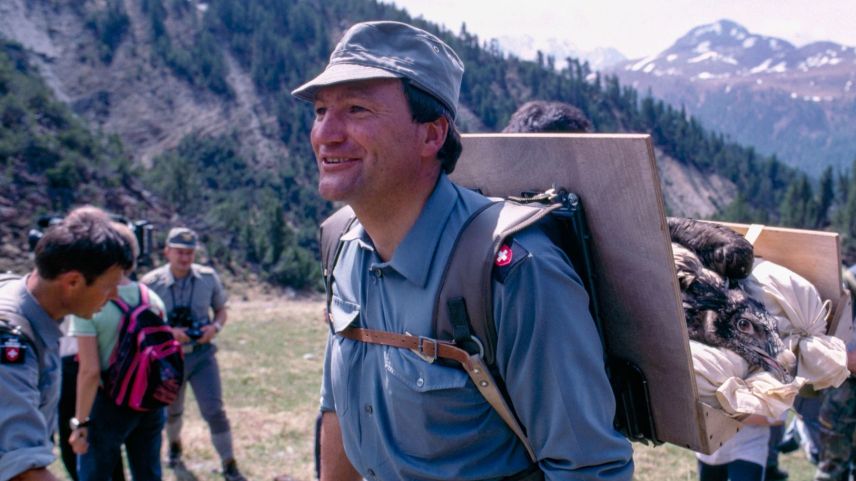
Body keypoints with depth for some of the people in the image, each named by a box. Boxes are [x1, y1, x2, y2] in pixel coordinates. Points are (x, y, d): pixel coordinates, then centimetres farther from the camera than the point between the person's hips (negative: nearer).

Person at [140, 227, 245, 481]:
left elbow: (221, 310, 7)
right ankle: (174, 446, 53)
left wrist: (215, 327, -15)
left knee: (214, 410, -9)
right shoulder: (151, 283, -12)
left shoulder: (208, 277, -5)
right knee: (172, 411, 22)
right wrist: (168, 331, -23)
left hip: (202, 355, 0)